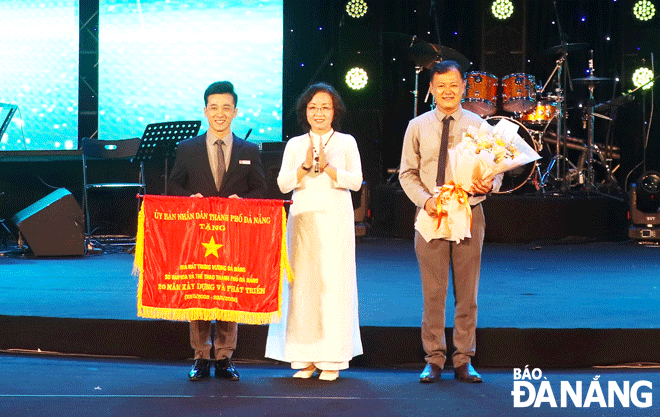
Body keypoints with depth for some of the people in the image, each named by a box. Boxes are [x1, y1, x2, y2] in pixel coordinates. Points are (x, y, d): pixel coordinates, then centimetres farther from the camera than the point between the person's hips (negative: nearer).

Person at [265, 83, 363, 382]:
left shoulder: (346, 143, 8)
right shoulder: (295, 145, 12)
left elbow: (356, 181, -2)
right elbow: (283, 184, 3)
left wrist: (327, 167, -14)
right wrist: (305, 166, -12)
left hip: (335, 220, -2)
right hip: (303, 219, 2)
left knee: (333, 282, -5)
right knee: (302, 282, -2)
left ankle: (331, 359, 2)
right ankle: (305, 358, 4)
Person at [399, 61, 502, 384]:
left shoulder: (478, 126, 4)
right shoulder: (418, 127, 5)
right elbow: (407, 173, 6)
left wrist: (488, 185, -17)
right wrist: (425, 200, -11)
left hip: (469, 214, 0)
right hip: (430, 216, 0)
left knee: (467, 293, 5)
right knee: (433, 292, 2)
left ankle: (464, 361, 14)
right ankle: (434, 360, 13)